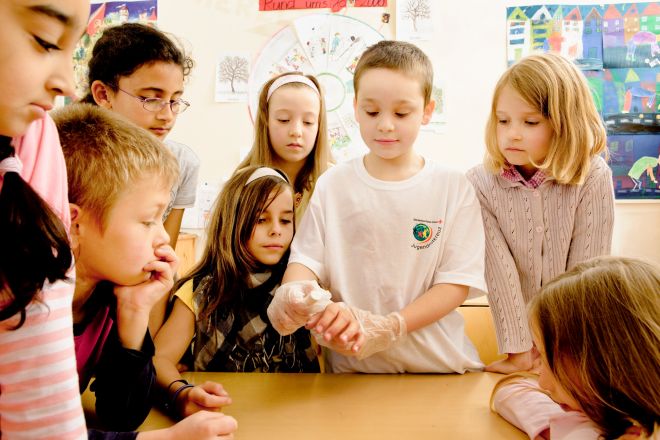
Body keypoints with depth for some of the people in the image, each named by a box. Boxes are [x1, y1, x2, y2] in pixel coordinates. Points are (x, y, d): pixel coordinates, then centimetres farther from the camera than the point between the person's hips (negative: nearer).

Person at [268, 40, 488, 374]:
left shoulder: (453, 188, -1)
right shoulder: (332, 184, 4)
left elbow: (457, 282, -4)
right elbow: (306, 258, 1)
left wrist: (388, 328, -17)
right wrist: (292, 294, -22)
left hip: (439, 364, -2)